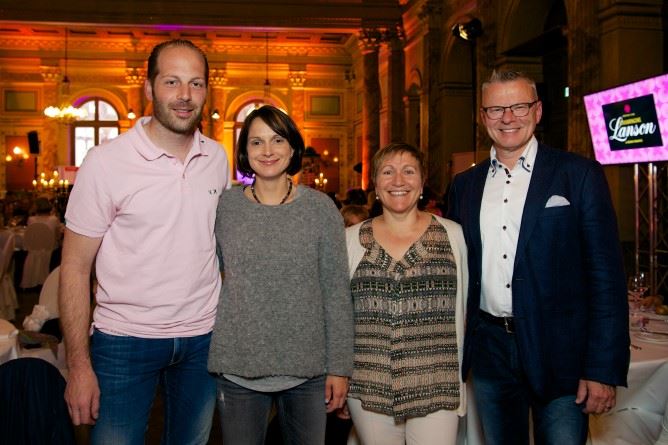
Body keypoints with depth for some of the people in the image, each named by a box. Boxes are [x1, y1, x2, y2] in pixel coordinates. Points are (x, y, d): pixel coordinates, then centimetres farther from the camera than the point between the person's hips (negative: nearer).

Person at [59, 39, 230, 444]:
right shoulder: (106, 162, -12)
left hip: (203, 338, 4)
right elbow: (75, 267, -8)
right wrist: (79, 365, -11)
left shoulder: (217, 157, 1)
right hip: (125, 339, -4)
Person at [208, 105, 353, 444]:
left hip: (307, 370, 0)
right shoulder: (225, 206, 0)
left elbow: (336, 292, -2)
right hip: (238, 368, 1)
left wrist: (340, 366, -3)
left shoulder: (321, 208, -2)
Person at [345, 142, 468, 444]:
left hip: (436, 388, 0)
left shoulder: (453, 235, 2)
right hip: (369, 388, 1)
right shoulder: (351, 239, 3)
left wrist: (459, 373, 10)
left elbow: (462, 308, 7)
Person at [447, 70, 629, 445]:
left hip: (559, 355, -3)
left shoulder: (579, 174, -4)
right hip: (490, 354, 4)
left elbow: (606, 274, -8)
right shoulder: (466, 185, 8)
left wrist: (604, 369, -13)